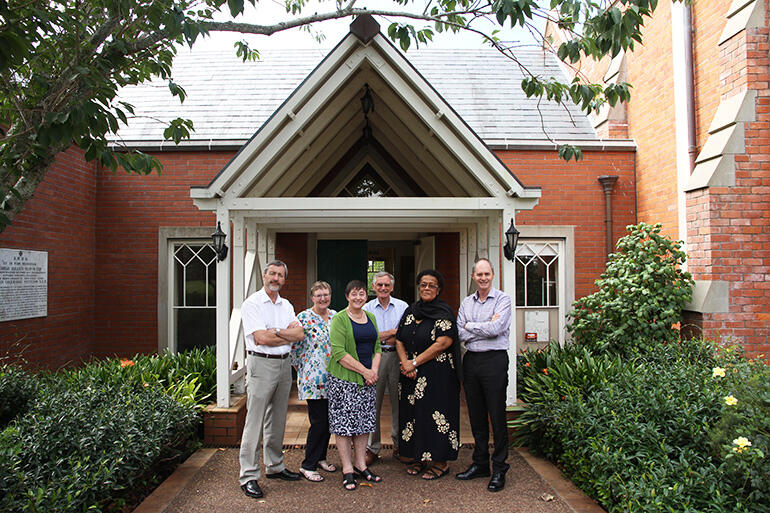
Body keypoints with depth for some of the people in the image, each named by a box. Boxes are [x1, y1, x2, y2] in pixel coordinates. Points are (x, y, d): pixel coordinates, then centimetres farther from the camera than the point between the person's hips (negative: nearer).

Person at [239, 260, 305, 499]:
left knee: (277, 420, 15)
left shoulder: (286, 306, 13)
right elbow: (261, 338, -16)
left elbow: (299, 334, 0)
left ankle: (275, 466, 28)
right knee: (254, 421, -3)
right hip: (261, 364, -6)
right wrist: (289, 335, -5)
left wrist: (275, 331, -14)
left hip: (284, 364, 6)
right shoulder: (252, 303, -6)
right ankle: (248, 476, 5)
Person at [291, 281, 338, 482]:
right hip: (313, 378, -6)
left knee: (328, 419, 11)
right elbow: (294, 346, -6)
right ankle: (307, 465, 8)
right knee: (319, 421, -6)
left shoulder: (335, 316, 10)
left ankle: (320, 457, 28)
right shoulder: (304, 318, -8)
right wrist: (301, 370, -2)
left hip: (332, 378, 6)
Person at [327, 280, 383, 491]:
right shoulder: (339, 319, -8)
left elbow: (377, 347, 14)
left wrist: (374, 370, -3)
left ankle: (361, 466, 22)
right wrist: (364, 370, -16)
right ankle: (347, 469, 11)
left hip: (368, 379, 6)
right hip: (344, 379, -6)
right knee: (344, 422, 0)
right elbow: (339, 352, -16)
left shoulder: (371, 317, 12)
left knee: (364, 422, 11)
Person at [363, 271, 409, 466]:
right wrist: (393, 332, -8)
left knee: (399, 402, 5)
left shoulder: (402, 306, 7)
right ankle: (372, 448, 12)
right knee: (373, 403, 1)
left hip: (397, 356, 1)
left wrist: (382, 337, -11)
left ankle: (399, 445, 19)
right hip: (374, 357, 0)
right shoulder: (367, 308, 6)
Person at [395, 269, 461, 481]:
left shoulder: (444, 312, -7)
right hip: (412, 376, 6)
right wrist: (405, 363, -9)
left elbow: (444, 342, -17)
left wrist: (414, 362, -15)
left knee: (435, 413, -2)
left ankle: (441, 461, 11)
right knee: (414, 412, 9)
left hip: (437, 375, -6)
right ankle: (420, 457, 23)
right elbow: (399, 340, 10)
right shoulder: (410, 312, 11)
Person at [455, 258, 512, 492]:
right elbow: (460, 334, 0)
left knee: (497, 416, 1)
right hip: (471, 360, 5)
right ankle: (480, 464, 26)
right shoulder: (466, 302, 10)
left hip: (494, 360, -5)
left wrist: (470, 326, -5)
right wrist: (484, 329, -10)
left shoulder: (502, 299, -4)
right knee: (476, 416, 13)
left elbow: (495, 329, -17)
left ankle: (499, 469, 14)